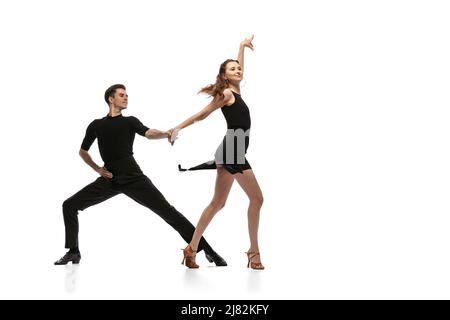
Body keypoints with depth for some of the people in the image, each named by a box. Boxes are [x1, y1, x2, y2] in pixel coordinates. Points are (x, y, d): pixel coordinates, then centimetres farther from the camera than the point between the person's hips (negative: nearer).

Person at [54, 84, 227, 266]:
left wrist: (166, 134, -36)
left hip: (133, 178, -2)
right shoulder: (96, 125, 13)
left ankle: (206, 248, -13)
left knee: (166, 210, -13)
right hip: (109, 179, 3)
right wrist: (97, 169, 7)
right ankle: (73, 252, 10)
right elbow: (83, 151, 24)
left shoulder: (130, 121, 8)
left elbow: (148, 133, -13)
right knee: (69, 205, -5)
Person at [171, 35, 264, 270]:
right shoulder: (226, 94, -6)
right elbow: (202, 114, -6)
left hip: (231, 151, 9)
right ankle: (254, 252, -1)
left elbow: (237, 69, 34)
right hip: (233, 150, -9)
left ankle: (192, 248, 7)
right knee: (256, 199, -6)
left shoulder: (234, 91, 16)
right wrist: (179, 127, -5)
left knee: (218, 203, 8)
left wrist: (242, 46, 40)